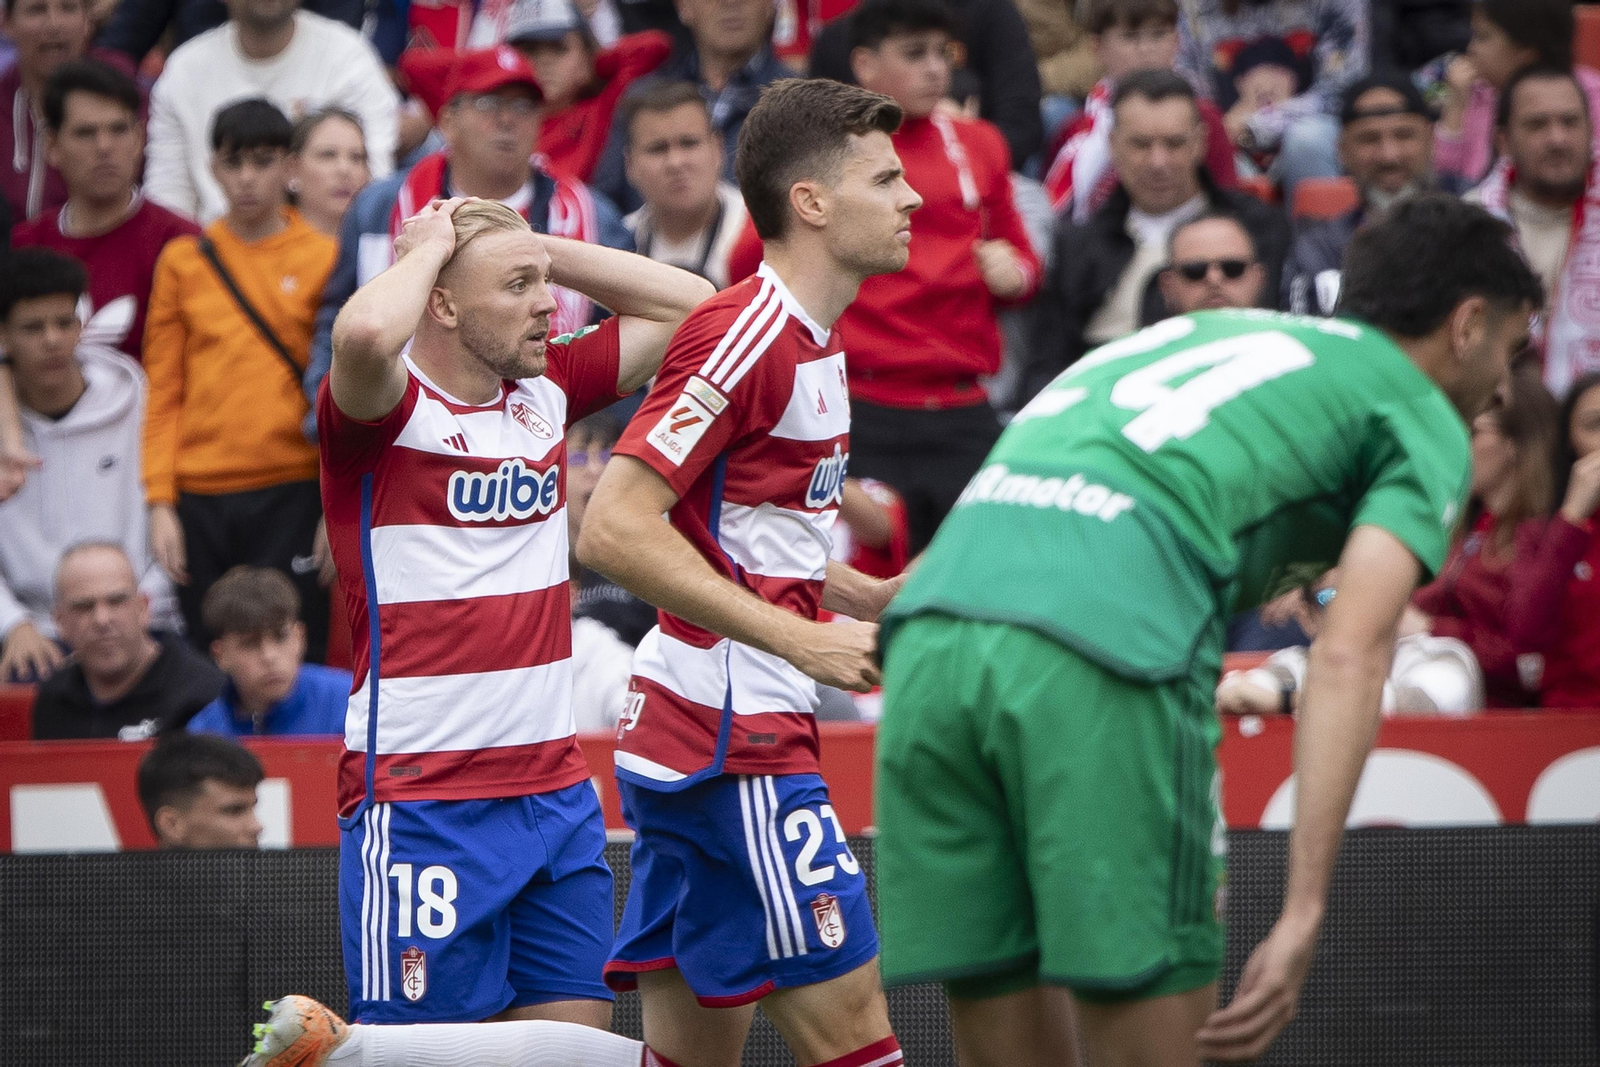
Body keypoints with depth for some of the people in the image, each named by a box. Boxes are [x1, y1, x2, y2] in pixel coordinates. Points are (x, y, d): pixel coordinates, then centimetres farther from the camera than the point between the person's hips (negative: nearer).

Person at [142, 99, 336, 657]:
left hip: (292, 491, -2)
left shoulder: (324, 258, 2)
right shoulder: (183, 261, 8)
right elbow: (163, 394, 7)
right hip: (201, 495, 2)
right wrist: (160, 501, 0)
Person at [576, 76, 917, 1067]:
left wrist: (879, 599, 10)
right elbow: (614, 530, -21)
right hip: (734, 738, -10)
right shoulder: (748, 335, -14)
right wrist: (803, 640, -22)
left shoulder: (814, 341, 16)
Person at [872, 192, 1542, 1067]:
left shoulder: (1192, 334, 36)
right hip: (1105, 664, -6)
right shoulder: (1423, 417, 16)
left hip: (927, 632, 6)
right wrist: (1303, 912, -7)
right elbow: (1348, 657, -1)